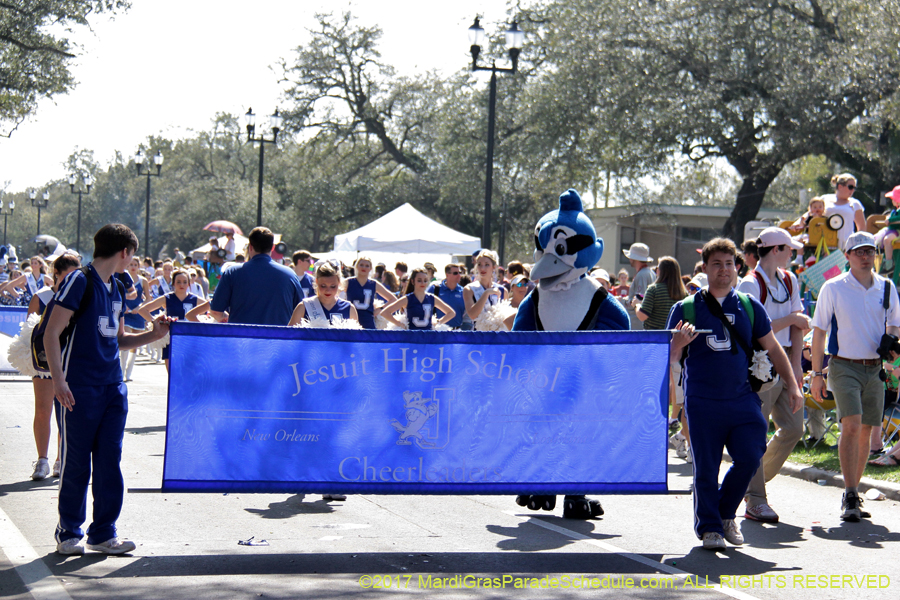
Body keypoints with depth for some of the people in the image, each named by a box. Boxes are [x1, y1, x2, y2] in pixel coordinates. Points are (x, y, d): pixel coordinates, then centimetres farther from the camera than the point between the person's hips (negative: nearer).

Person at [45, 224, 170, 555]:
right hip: (81, 388, -7)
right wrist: (58, 379, -20)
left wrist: (154, 334, 10)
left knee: (109, 460, 5)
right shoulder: (80, 281, -8)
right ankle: (69, 534, 13)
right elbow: (51, 332, -12)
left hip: (113, 386, 7)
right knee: (76, 464, 1)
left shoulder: (116, 289, 15)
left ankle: (103, 534, 13)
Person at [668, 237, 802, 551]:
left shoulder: (749, 306, 10)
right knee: (706, 468, 0)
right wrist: (679, 342, -20)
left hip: (743, 399, 2)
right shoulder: (686, 309, 3)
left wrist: (792, 385, 10)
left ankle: (725, 513, 18)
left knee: (749, 458, -6)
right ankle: (709, 527, 17)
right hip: (703, 403, -2)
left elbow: (772, 348, 17)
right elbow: (670, 358, 2)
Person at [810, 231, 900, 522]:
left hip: (875, 368, 4)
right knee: (851, 426, -18)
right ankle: (851, 497, -19)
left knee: (866, 432, 6)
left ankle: (852, 494, 18)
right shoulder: (833, 288, -2)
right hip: (844, 367, -4)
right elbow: (818, 332, 1)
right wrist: (816, 373, -2)